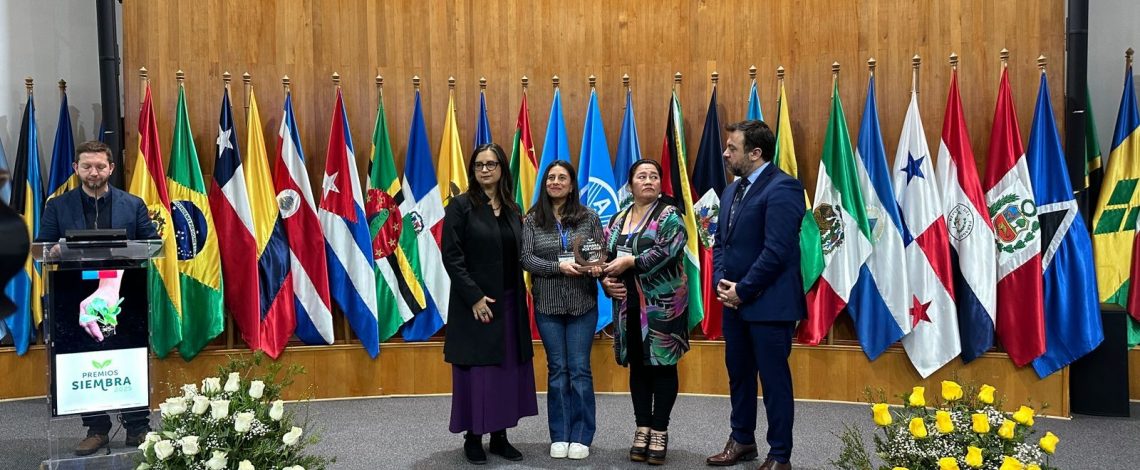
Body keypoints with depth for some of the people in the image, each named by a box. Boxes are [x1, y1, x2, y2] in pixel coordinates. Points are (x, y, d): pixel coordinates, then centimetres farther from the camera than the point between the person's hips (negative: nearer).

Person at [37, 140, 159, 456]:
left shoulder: (133, 204, 6)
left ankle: (138, 428, 14)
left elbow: (152, 244, 4)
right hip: (78, 298, 1)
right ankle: (96, 430, 18)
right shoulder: (58, 206, 6)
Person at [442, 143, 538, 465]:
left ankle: (500, 436, 17)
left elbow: (518, 257, 12)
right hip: (474, 303, -5)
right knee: (477, 371, 0)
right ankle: (473, 438, 12)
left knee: (508, 369, 8)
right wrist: (474, 297, -17)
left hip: (509, 304, 5)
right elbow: (451, 256, -11)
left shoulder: (512, 210, 11)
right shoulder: (460, 206, -5)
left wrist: (519, 299, 2)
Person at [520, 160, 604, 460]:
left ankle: (581, 437, 12)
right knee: (557, 369, 8)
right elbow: (526, 258, -6)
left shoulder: (588, 218, 3)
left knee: (580, 369, 3)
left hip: (583, 304, 0)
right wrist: (559, 267, -18)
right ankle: (559, 436, 17)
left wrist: (597, 267, -18)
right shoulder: (532, 220, 1)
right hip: (547, 305, 0)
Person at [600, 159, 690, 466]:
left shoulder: (669, 216, -4)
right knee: (637, 366, 10)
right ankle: (643, 429, 20)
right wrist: (606, 281, -7)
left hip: (663, 305, -5)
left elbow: (669, 251, -20)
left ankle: (660, 432, 11)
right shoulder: (618, 220, 12)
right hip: (629, 306, 5)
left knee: (663, 365, 1)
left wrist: (630, 262, -21)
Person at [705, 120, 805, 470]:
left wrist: (742, 290, -15)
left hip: (768, 303, -8)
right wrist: (721, 282, 0)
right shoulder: (732, 190, 14)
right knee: (738, 373, 17)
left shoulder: (781, 189, -15)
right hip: (734, 300, 8)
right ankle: (742, 440, 32)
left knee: (774, 379, 2)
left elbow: (776, 250, -21)